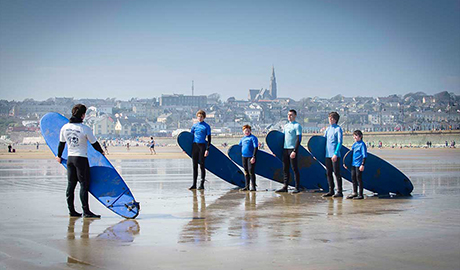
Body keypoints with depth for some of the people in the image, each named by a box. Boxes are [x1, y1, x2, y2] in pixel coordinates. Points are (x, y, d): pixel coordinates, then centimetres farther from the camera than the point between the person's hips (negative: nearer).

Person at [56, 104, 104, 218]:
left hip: (70, 158, 6)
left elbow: (61, 143, 12)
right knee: (84, 184, -3)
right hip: (81, 159, -6)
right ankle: (86, 211, -4)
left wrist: (59, 156, 27)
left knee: (71, 184, 11)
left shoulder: (65, 127, 1)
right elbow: (94, 143, -4)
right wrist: (101, 151, 15)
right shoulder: (85, 129, -15)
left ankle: (71, 210, 16)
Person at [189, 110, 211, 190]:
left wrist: (207, 149, -12)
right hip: (194, 145, 4)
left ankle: (202, 184, 2)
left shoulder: (206, 126, -1)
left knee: (202, 165, -3)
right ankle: (194, 184, 11)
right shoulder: (194, 125, 11)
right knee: (195, 166, 6)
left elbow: (209, 138, -3)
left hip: (202, 146, -4)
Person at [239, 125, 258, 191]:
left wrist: (254, 157, -19)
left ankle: (253, 186, -7)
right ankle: (247, 186, 17)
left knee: (251, 171, -10)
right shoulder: (242, 139, 14)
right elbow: (239, 145, 28)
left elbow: (256, 147, -11)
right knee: (246, 171, 10)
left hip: (251, 157, -6)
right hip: (244, 156, 6)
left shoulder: (253, 138, -5)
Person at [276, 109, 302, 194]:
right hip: (285, 149, 7)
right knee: (285, 169, 8)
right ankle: (285, 187, 12)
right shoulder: (286, 126, 17)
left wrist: (295, 151, -21)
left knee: (295, 169, -4)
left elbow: (299, 139, -13)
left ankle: (297, 188, 0)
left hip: (292, 149, -7)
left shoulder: (297, 126, -6)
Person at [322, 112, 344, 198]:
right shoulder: (328, 129, 15)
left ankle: (339, 192, 0)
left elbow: (340, 142, -12)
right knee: (328, 173, 9)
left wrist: (336, 154, -20)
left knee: (337, 173, -4)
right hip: (327, 155, 7)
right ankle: (331, 191, 16)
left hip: (335, 155, -7)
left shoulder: (338, 129, -6)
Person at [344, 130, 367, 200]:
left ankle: (360, 195, 2)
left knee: (358, 178, -4)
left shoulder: (362, 144, -9)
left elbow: (364, 155, -13)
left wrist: (362, 165, -20)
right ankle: (354, 193, 23)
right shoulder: (354, 144, 13)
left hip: (359, 164, -8)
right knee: (353, 178, 12)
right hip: (353, 164, 8)